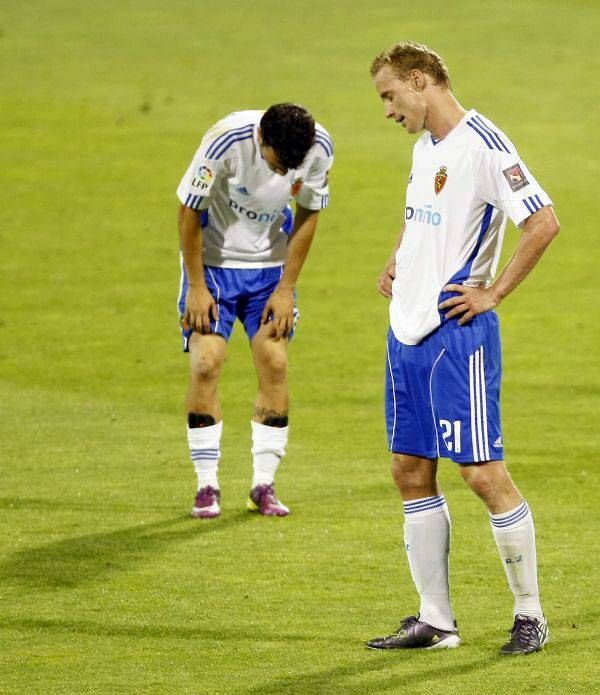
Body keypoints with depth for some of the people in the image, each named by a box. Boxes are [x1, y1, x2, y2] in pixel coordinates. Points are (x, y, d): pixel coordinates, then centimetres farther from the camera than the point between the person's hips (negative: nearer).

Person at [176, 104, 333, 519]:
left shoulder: (319, 147, -19)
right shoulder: (227, 141, -29)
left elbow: (308, 214, -3)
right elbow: (189, 210, -17)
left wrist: (286, 288, -3)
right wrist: (196, 287, -12)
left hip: (270, 265, 3)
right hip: (214, 260, -3)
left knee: (274, 364, -5)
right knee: (206, 363, -12)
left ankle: (264, 485, 4)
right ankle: (207, 485, -3)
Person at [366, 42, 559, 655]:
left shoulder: (481, 145, -14)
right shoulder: (425, 146, 14)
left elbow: (543, 223, -20)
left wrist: (493, 293, -16)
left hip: (458, 334, -9)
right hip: (408, 330, 9)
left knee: (483, 473, -7)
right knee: (411, 473, 8)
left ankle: (530, 615, 4)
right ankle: (434, 621, 14)